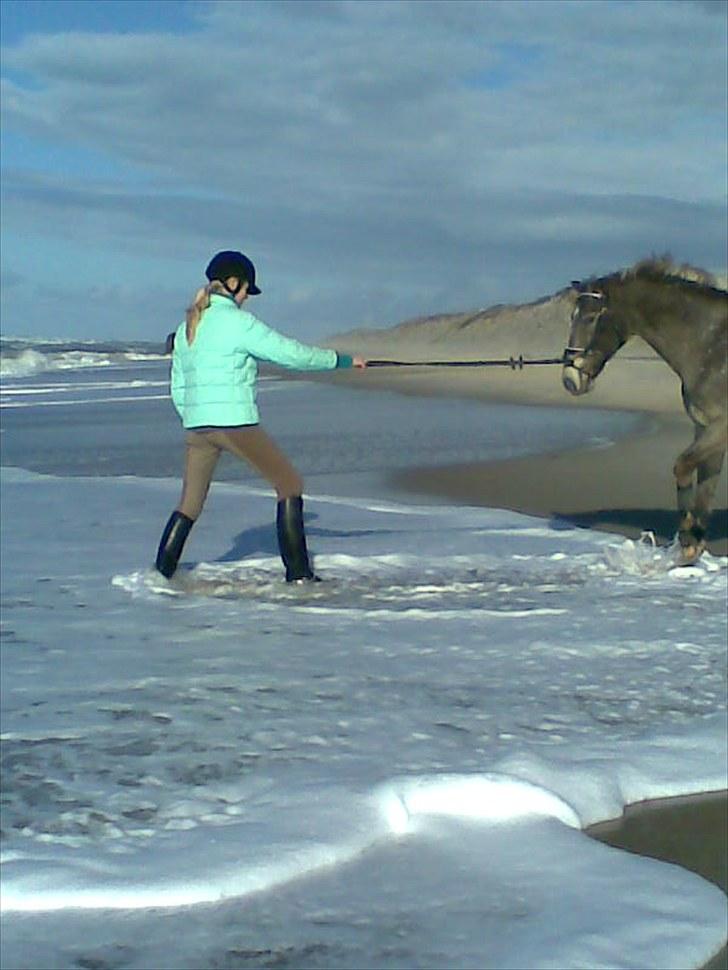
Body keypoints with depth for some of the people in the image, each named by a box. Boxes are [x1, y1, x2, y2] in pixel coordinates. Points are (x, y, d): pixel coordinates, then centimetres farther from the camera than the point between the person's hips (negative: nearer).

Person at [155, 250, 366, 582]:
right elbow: (290, 353, -6)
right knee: (289, 484, 6)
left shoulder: (186, 327, 14)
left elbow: (178, 388, 17)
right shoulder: (237, 321, -7)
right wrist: (341, 360, 3)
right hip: (236, 423, -7)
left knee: (190, 504, 17)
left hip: (196, 426, 7)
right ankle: (298, 572, 4)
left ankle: (161, 573, 11)